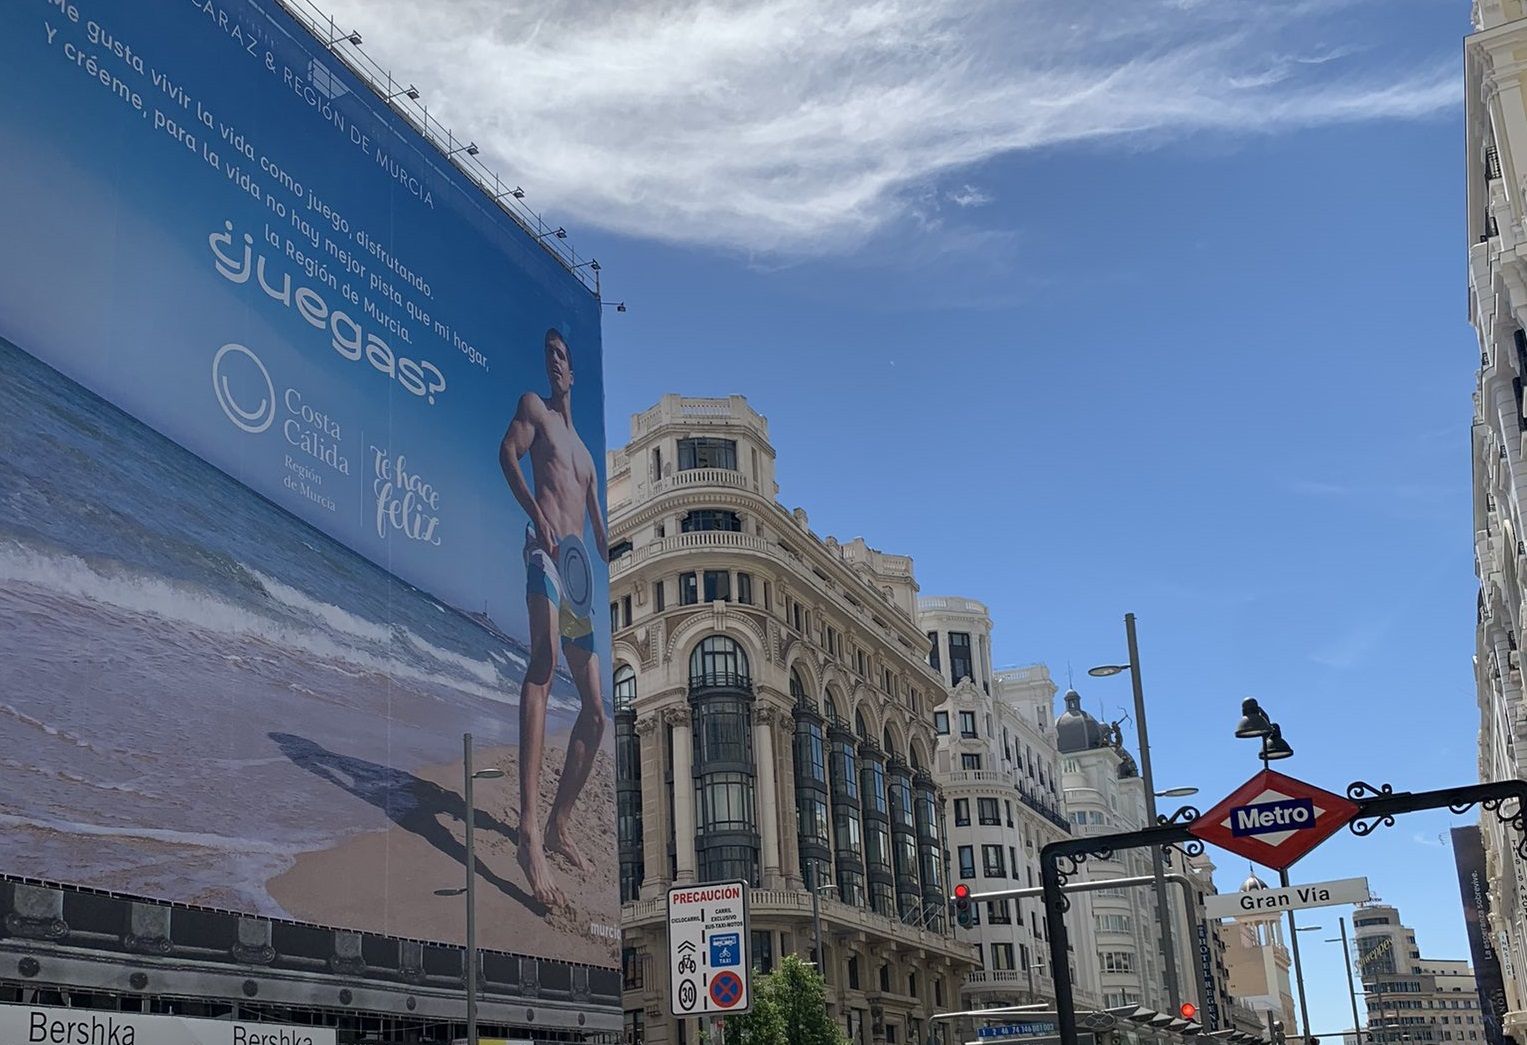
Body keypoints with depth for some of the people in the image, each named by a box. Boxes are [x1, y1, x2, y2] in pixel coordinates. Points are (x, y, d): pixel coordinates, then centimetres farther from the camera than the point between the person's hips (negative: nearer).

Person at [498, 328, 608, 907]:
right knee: (544, 661, -34)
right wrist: (536, 512, -23)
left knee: (596, 712, 8)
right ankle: (530, 831, -48)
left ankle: (558, 827, 21)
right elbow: (508, 451, -8)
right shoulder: (534, 408, 12)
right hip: (545, 551, -9)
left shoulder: (585, 451, 31)